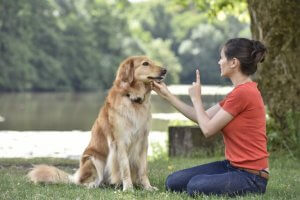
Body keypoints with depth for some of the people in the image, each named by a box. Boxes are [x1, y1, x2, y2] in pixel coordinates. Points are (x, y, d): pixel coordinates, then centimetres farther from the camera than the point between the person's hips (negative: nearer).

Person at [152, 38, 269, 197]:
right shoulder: (240, 91, 12)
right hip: (232, 166, 9)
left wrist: (195, 98, 0)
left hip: (250, 176, -9)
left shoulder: (243, 92, -19)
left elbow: (208, 129, -14)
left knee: (196, 186, -32)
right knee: (174, 182, 1)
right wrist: (167, 95, 17)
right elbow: (202, 118, 17)